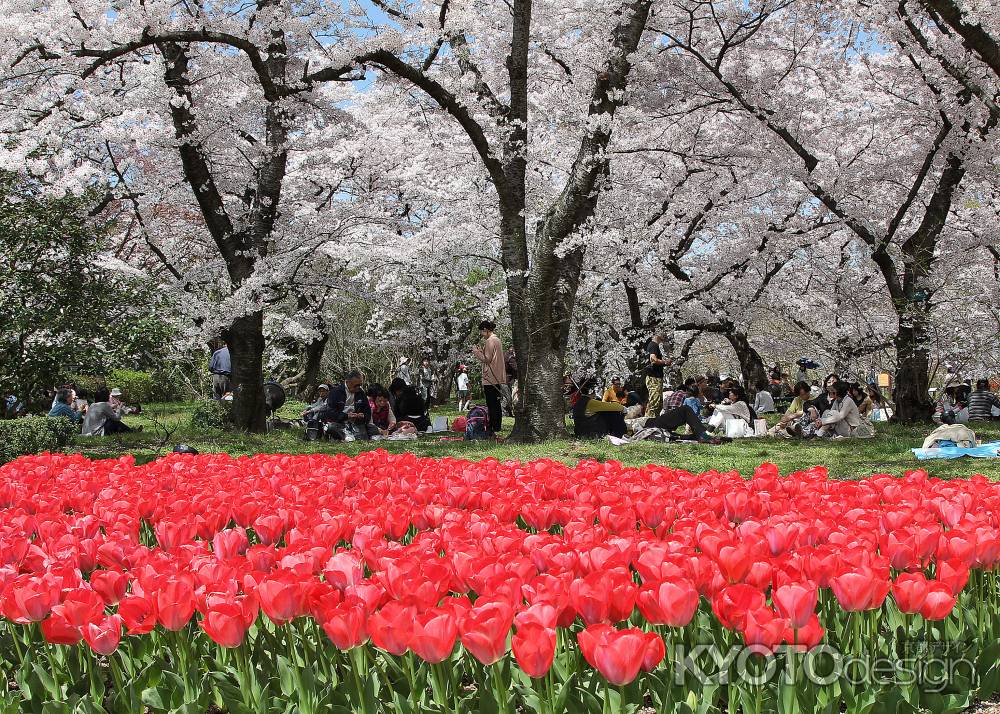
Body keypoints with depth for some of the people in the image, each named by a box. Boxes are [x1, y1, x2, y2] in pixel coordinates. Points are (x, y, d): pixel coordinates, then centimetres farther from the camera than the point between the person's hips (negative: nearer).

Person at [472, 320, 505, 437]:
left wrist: (477, 352, -4)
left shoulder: (489, 341, -14)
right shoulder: (497, 339, 16)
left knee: (491, 404, -8)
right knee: (496, 404, 13)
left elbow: (487, 359, -17)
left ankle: (491, 428, -8)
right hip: (497, 377, 10)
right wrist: (481, 350, 18)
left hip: (490, 378, -10)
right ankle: (497, 427, 18)